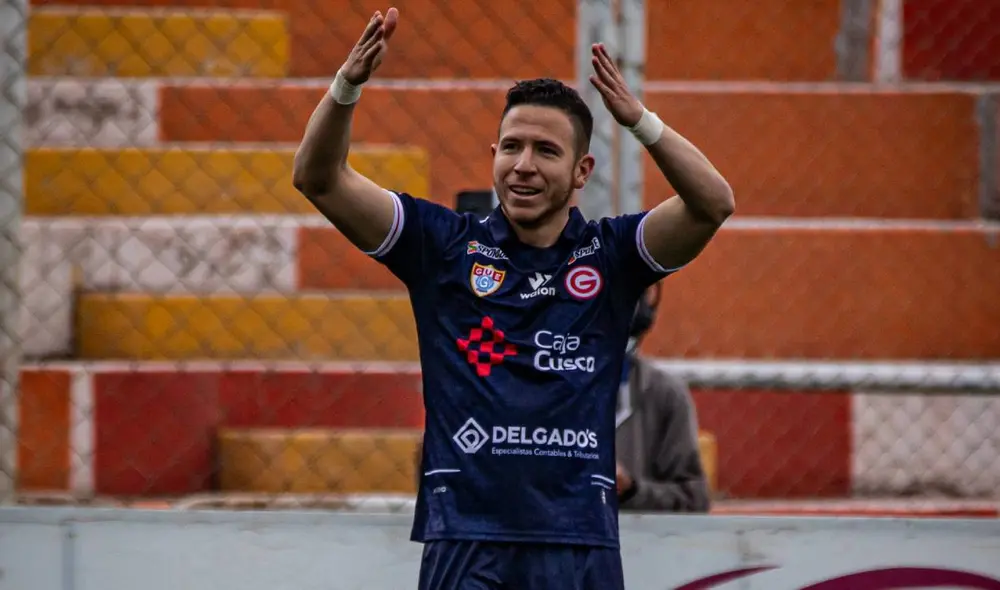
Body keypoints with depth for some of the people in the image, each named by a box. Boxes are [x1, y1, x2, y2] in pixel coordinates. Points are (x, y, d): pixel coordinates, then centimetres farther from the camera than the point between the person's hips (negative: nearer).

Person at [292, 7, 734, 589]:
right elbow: (318, 179, 1)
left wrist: (640, 121, -24)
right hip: (466, 539, 0)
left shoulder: (609, 254, 6)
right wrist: (348, 85, -15)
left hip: (580, 543, 1)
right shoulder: (445, 245, 6)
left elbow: (713, 204, -10)